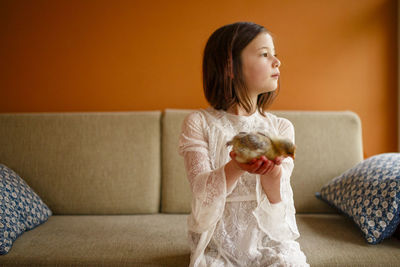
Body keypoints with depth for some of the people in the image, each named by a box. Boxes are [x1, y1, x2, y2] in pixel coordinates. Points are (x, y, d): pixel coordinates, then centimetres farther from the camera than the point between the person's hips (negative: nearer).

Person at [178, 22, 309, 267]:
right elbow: (201, 191, -14)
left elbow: (279, 210, -7)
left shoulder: (281, 127, 1)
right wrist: (235, 168, -34)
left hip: (271, 240, 1)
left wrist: (272, 178, -31)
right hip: (217, 244, -1)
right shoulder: (198, 123, -4)